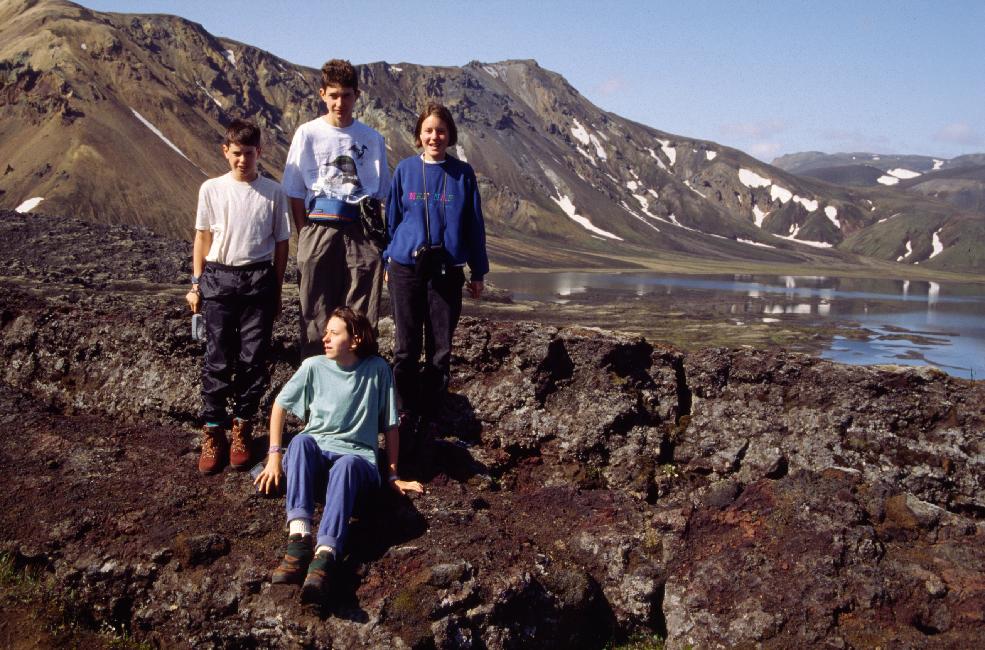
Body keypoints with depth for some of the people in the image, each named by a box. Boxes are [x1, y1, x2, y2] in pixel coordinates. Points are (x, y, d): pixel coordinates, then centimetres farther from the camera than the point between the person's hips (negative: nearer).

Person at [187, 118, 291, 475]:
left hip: (258, 279, 0)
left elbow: (281, 243, 7)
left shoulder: (273, 192, 2)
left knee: (254, 359, 2)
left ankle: (241, 428, 16)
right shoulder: (211, 189, 4)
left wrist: (276, 290, 7)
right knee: (217, 358, 2)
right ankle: (213, 432, 11)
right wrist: (196, 283, 8)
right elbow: (203, 237, 10)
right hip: (218, 278, 0)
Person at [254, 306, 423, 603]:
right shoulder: (314, 367, 3)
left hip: (357, 457, -2)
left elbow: (390, 425, 5)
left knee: (347, 465, -40)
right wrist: (275, 456, 5)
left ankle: (325, 556, -61)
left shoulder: (377, 370, -1)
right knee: (301, 441, -35)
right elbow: (280, 405, 13)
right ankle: (299, 537, -52)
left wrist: (393, 475, 6)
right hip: (315, 454, 2)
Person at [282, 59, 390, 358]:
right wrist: (304, 236, -3)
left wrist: (376, 238, 3)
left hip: (360, 232, 1)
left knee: (361, 319, 1)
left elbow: (377, 195, 13)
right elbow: (295, 192, 5)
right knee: (317, 314, 2)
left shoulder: (372, 139, 9)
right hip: (319, 229, -1)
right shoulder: (308, 134, 5)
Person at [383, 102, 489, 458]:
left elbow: (474, 224, 7)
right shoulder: (405, 170, 3)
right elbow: (392, 216, 11)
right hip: (407, 268, 0)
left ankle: (427, 418, 16)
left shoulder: (462, 174, 3)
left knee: (440, 349, 4)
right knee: (406, 348, 2)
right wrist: (388, 262, 11)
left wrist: (478, 272, 8)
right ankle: (407, 415, 15)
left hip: (447, 270, 0)